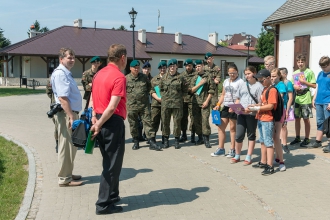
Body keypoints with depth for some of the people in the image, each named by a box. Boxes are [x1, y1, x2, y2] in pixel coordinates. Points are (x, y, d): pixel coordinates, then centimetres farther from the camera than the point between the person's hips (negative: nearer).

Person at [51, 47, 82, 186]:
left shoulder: (66, 73, 17)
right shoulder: (60, 74, -16)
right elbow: (62, 98, -24)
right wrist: (71, 117, -26)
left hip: (70, 113, 10)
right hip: (66, 114, -10)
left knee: (71, 146, 17)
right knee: (66, 146, -3)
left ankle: (67, 174, 29)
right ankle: (64, 179, 5)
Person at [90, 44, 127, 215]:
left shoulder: (100, 74, 11)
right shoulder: (119, 77, -15)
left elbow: (93, 97, 12)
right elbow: (112, 107, -21)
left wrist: (94, 117, 3)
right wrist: (99, 124, -15)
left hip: (100, 121, 9)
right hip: (112, 123, -9)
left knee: (109, 162, 21)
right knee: (112, 164, 1)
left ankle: (112, 195, 33)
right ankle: (104, 204, 7)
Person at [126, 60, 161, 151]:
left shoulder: (144, 77, 6)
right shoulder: (126, 79, -2)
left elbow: (149, 86, 21)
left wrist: (146, 94, 12)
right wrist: (128, 97, 1)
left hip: (144, 105, 1)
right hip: (131, 105, -1)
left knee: (147, 122, -1)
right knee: (133, 124, 7)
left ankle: (152, 142, -1)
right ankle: (136, 142, 21)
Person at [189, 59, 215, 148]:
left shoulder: (208, 77, 2)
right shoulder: (194, 78, 13)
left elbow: (211, 91, -2)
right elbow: (191, 90, 3)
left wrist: (207, 101, -10)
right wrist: (200, 84, -8)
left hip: (205, 102, -4)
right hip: (195, 102, 4)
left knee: (205, 120, -11)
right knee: (196, 121, 6)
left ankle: (206, 140, -6)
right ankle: (200, 138, 18)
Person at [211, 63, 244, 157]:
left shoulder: (240, 82, -6)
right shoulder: (226, 81, 15)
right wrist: (218, 105, 9)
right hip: (226, 107, 7)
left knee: (233, 128, 0)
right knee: (220, 127, 5)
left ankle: (232, 150, 10)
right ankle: (221, 149, 15)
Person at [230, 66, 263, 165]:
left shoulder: (259, 86, -3)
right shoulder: (243, 85, 15)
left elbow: (260, 103, -9)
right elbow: (238, 99, 20)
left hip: (252, 114, -4)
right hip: (241, 113, 4)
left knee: (251, 135, 8)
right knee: (239, 135, 3)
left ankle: (248, 157, 15)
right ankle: (237, 156, 18)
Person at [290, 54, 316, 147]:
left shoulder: (309, 72, -5)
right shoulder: (295, 73, 11)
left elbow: (314, 85, -8)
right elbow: (291, 84, 15)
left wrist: (304, 82, -18)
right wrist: (294, 86, -7)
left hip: (305, 99, -5)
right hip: (297, 99, 5)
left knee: (306, 119, 2)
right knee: (297, 118, 11)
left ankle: (307, 139, 12)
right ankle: (297, 138, 24)